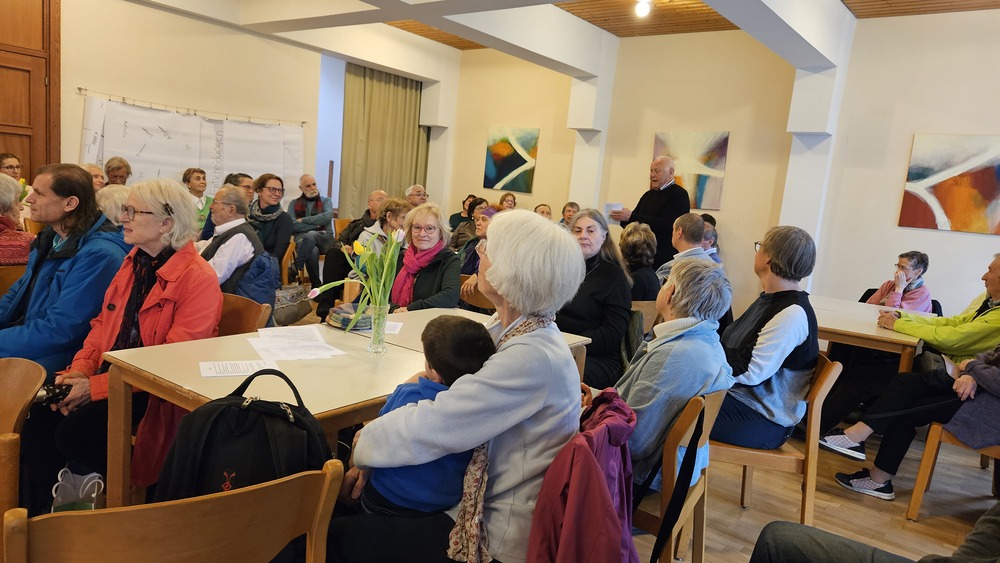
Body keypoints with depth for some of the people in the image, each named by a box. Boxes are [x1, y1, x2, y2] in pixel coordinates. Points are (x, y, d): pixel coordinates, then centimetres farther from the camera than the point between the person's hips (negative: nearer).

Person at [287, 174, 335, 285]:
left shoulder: (326, 201, 15)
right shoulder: (294, 204, 15)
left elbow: (327, 217, -8)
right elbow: (292, 226, -2)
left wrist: (303, 220, -6)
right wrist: (315, 225, -7)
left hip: (324, 239, 0)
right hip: (302, 239, 0)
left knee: (310, 235, -35)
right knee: (313, 251, -37)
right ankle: (316, 286, -25)